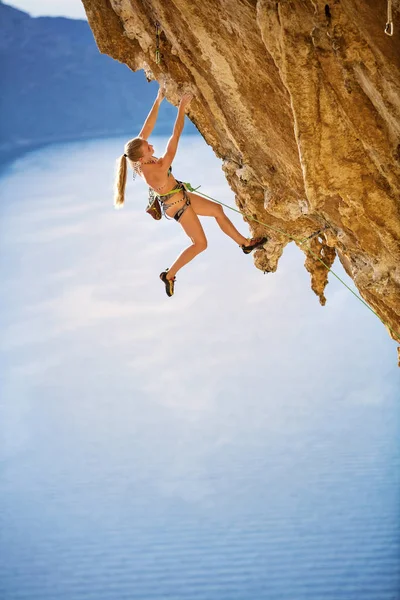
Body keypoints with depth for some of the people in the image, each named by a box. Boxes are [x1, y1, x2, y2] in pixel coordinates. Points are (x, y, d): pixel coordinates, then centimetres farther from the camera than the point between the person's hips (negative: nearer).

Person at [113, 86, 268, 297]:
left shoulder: (137, 159, -20)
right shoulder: (158, 169, -39)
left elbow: (147, 127, -12)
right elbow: (175, 136, -35)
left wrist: (158, 101, -13)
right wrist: (182, 107, -28)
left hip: (179, 197, 9)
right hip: (177, 205, -9)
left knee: (217, 209, 18)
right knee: (200, 243, 9)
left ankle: (245, 243, 33)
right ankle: (169, 275, 20)